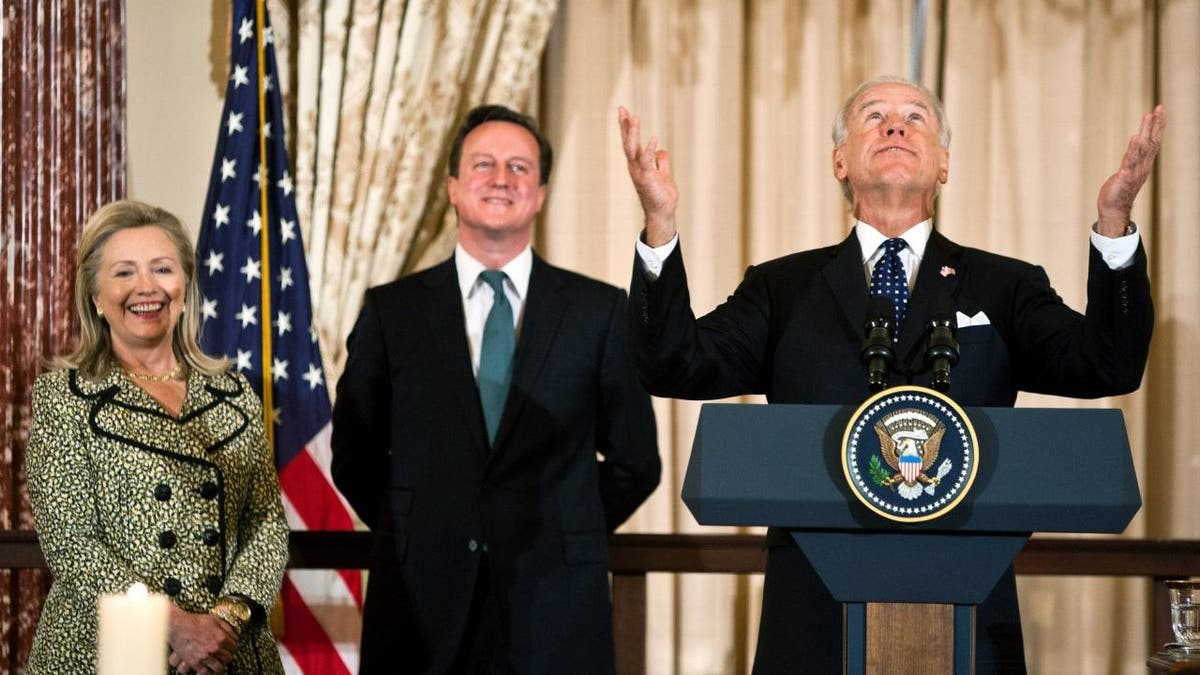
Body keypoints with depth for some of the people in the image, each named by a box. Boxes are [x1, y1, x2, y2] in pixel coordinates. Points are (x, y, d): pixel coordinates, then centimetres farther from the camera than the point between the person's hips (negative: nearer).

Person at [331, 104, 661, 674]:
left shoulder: (599, 310, 5)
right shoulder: (392, 311, 6)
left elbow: (635, 460, 9)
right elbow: (356, 457, 11)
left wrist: (566, 537, 5)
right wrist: (416, 536, 6)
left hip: (555, 606, 0)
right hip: (423, 602, 0)